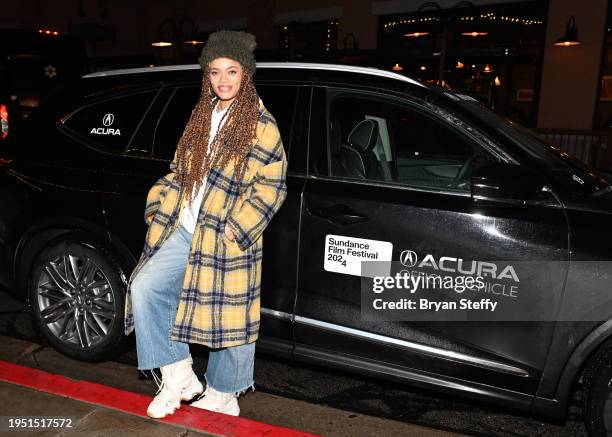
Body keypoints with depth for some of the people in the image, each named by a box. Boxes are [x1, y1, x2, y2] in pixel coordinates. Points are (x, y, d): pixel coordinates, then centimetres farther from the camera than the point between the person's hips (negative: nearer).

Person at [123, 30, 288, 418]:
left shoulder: (261, 124, -6)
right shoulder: (203, 116, 13)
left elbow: (272, 186, -11)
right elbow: (181, 171, 19)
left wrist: (237, 227, -17)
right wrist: (160, 204, 6)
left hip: (227, 240, -6)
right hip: (185, 231, 6)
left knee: (228, 317, 4)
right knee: (144, 288, -4)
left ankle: (222, 397, 28)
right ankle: (178, 377, 10)